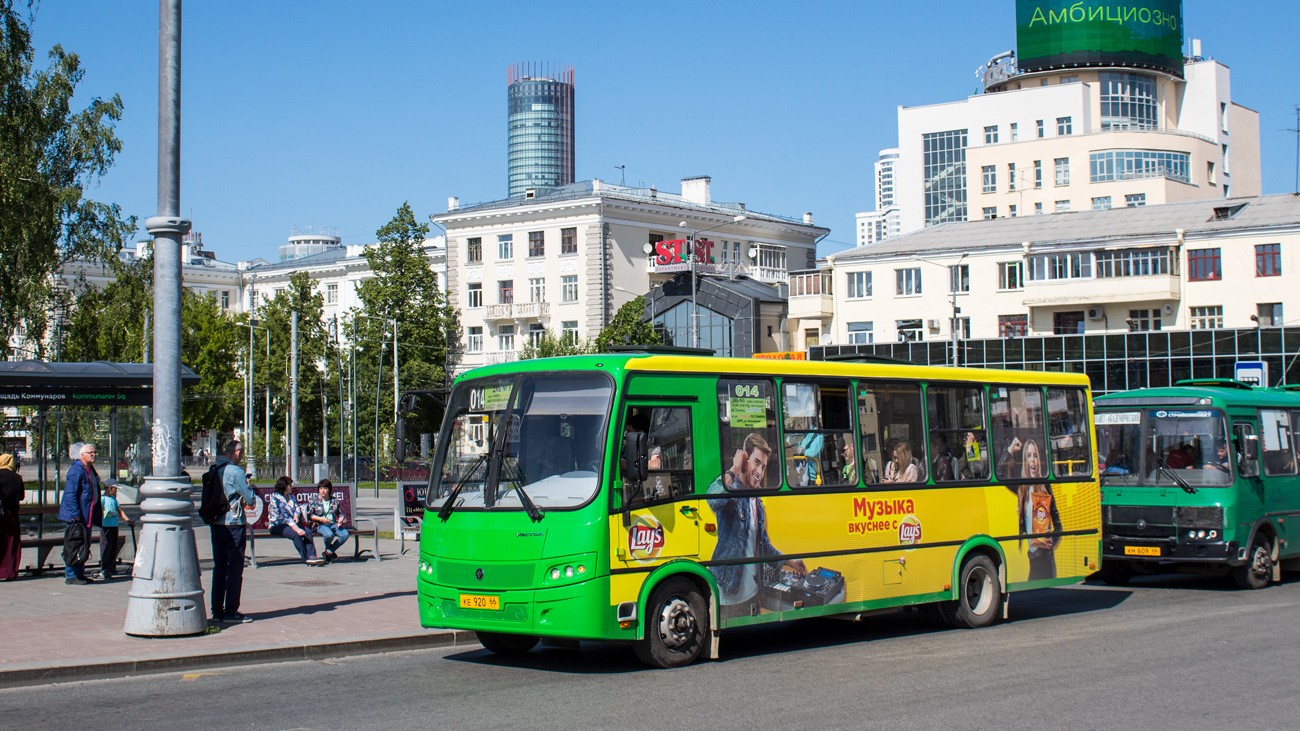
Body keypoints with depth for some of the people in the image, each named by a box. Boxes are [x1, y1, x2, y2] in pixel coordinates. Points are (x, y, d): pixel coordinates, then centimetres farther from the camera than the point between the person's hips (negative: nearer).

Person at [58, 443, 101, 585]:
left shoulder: (91, 471, 16)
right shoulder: (76, 470, -13)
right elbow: (70, 493, -19)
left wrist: (96, 515, 21)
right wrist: (75, 514, -24)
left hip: (86, 516, 9)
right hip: (75, 516, -9)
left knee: (84, 545, 13)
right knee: (75, 546, -7)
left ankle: (79, 574, 20)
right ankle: (70, 575, -2)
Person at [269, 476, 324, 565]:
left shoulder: (291, 497, 16)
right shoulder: (275, 498, -12)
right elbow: (282, 516, -19)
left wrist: (296, 515, -11)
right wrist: (296, 528, -26)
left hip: (291, 524, 8)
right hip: (277, 525, -8)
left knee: (308, 532, -17)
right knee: (295, 534, -33)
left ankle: (311, 555, -29)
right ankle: (306, 558, -30)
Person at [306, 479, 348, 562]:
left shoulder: (334, 501, 13)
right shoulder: (314, 500, 4)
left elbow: (341, 514, 18)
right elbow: (309, 515, -3)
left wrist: (340, 520, -5)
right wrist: (321, 519, -15)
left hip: (334, 524, 3)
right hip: (320, 524, -3)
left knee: (345, 534, -26)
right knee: (329, 534, -37)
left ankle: (328, 552, -9)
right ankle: (328, 548, 2)